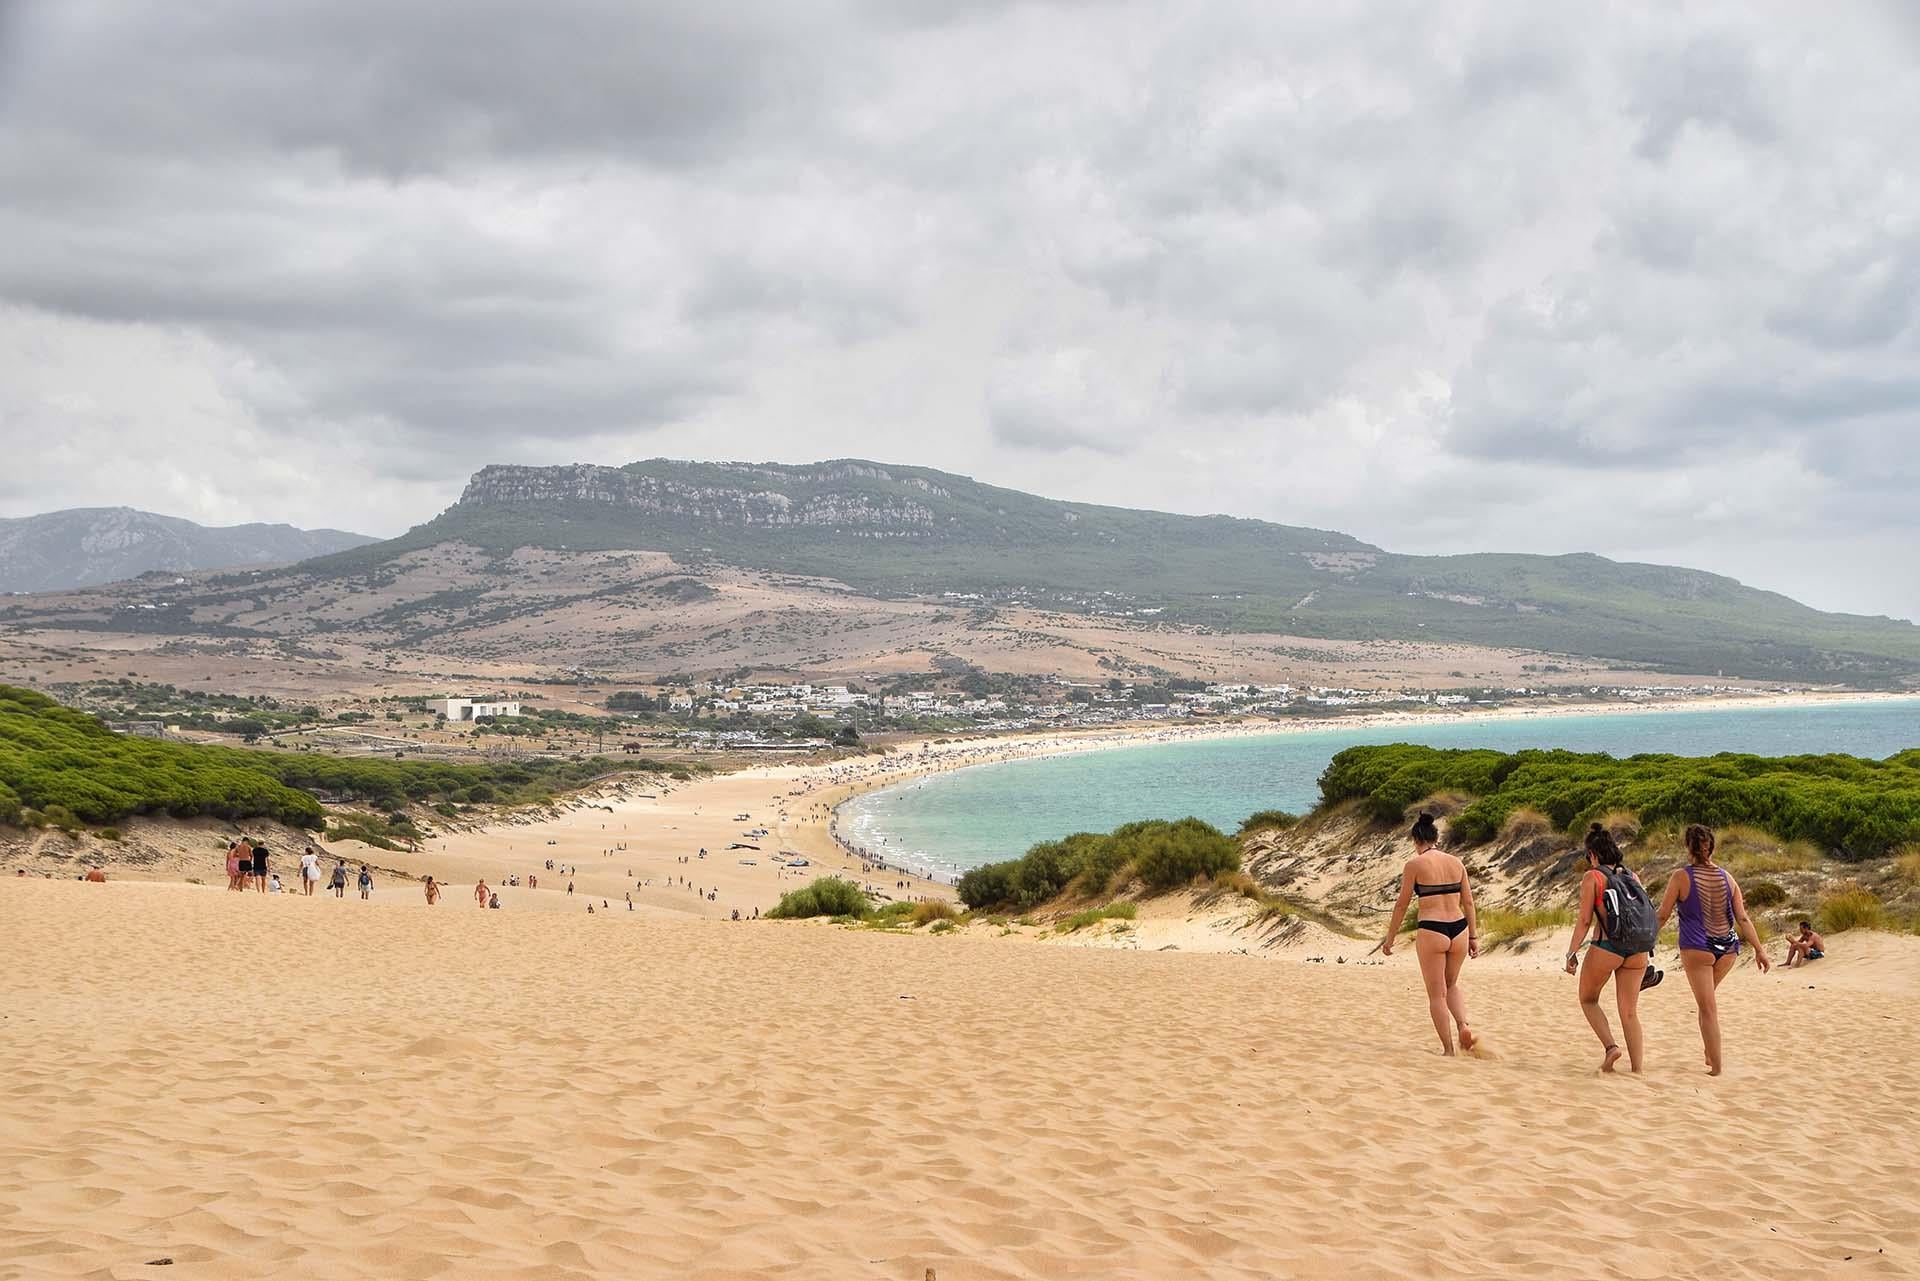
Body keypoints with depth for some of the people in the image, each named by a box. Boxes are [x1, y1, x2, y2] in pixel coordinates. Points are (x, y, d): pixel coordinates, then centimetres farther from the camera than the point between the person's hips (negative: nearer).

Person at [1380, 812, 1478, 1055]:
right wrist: (1474, 936, 17)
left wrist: (1390, 937, 7)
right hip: (1458, 929, 4)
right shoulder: (1456, 863, 7)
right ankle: (1464, 1024, 0)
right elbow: (1468, 902, 9)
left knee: (1437, 994, 8)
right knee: (1451, 985, 25)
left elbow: (1402, 904, -1)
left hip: (1431, 931, -4)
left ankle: (1448, 1051, 9)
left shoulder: (1414, 865, -5)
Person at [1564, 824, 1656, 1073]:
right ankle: (1637, 1069, 4)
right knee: (1630, 1012, 10)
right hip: (1638, 950, 5)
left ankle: (1610, 1046, -3)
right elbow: (1646, 913, 13)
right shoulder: (1632, 877, 13)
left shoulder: (1593, 877, -2)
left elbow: (1585, 920, -6)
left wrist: (1572, 952, 0)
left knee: (1588, 999, 17)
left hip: (1607, 947, -5)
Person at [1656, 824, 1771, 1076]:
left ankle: (1716, 1064, 0)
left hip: (1696, 948, -4)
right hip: (1728, 948, 4)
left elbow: (1663, 915, -3)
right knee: (1708, 997, 25)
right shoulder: (1726, 877, 4)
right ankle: (1711, 1052, 23)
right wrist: (1759, 950, 8)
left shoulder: (1681, 876, -6)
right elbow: (1742, 919, 3)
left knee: (1708, 1007, 0)